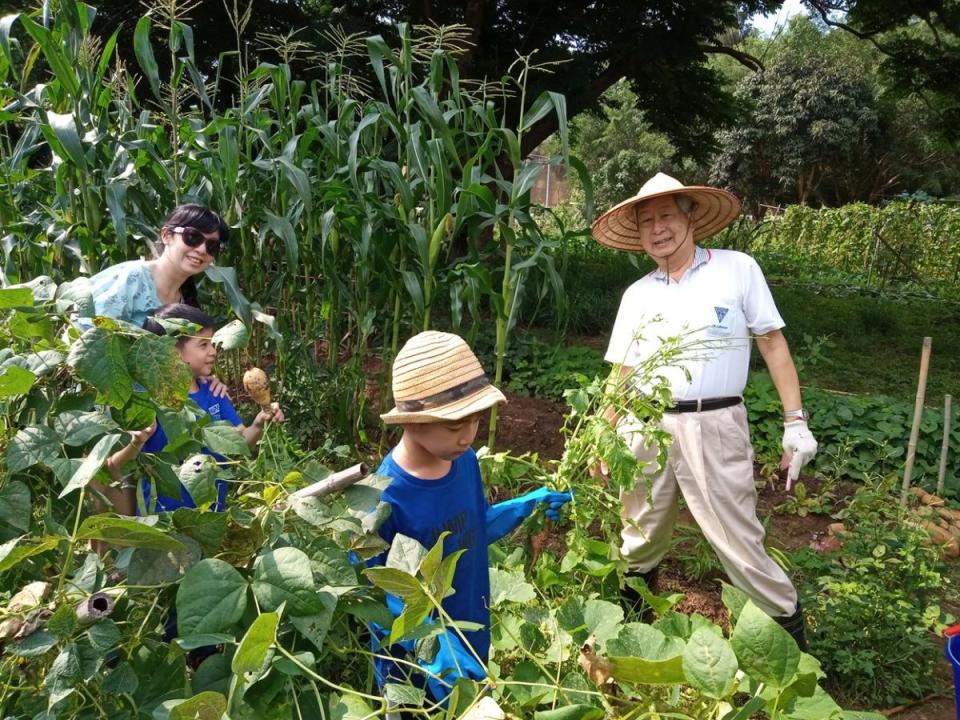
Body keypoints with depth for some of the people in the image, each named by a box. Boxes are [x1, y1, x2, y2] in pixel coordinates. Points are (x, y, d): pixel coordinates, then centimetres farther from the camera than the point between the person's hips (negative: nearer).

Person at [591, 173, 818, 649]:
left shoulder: (738, 270, -1)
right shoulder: (637, 294, 10)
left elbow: (772, 343, 0)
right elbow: (622, 373, 12)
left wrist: (795, 422, -5)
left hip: (712, 426, -4)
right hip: (644, 426, 4)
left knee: (739, 541, -1)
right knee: (641, 536, 17)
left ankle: (791, 634, 21)